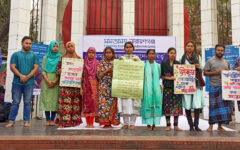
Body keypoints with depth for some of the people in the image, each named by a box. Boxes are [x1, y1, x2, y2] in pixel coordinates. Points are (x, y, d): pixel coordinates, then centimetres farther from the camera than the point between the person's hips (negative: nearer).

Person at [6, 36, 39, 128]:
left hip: (29, 83, 0)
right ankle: (11, 121, 5)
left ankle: (26, 121, 8)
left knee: (27, 102, 3)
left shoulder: (34, 56, 10)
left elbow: (36, 68, 1)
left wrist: (27, 77, -12)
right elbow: (12, 67, 1)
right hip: (17, 82, 0)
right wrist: (21, 76, -13)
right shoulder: (16, 54, 11)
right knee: (15, 102, 1)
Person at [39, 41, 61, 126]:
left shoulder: (60, 58, 6)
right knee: (46, 99, -2)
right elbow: (43, 70, 2)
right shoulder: (45, 57, 10)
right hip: (46, 81, 1)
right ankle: (47, 119, 2)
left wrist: (55, 81, -13)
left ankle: (52, 119, 0)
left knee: (54, 99, -4)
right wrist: (47, 81, -12)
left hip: (56, 81, -1)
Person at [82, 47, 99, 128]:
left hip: (94, 85, -1)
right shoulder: (84, 63, 9)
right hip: (86, 85, 1)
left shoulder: (97, 63, 6)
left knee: (93, 102, -5)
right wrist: (81, 87, 0)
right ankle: (88, 123, 8)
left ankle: (92, 123, 1)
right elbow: (82, 75, 7)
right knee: (86, 102, 0)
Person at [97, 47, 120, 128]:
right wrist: (107, 70, -10)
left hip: (113, 86, 2)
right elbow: (99, 75, -1)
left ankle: (110, 122, 5)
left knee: (112, 103, -2)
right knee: (104, 103, -7)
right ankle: (105, 122, -1)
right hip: (104, 86, -2)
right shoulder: (101, 63, 8)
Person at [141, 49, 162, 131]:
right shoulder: (144, 65, 6)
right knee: (148, 104, -5)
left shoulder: (158, 65, 12)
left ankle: (154, 123, 3)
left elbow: (159, 76, 16)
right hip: (147, 88, -1)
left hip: (156, 88, 2)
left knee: (156, 104, -4)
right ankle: (149, 123, 4)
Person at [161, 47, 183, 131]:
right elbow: (161, 76, 3)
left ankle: (176, 125, 6)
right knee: (167, 105, -2)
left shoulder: (178, 64, 12)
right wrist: (169, 78, -10)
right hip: (167, 86, -1)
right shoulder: (164, 64, 8)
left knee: (176, 105, -1)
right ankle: (168, 125, 5)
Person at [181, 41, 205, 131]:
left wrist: (199, 67, -5)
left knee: (197, 105, -7)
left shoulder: (198, 57, 14)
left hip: (196, 83, 0)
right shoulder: (182, 58, 12)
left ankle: (196, 125, 2)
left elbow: (202, 70, 14)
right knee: (187, 105, -2)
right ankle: (191, 125, 8)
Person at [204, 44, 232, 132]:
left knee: (223, 104, 3)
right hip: (214, 86, -4)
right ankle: (211, 125, 1)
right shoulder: (210, 61, 3)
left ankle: (220, 125, 12)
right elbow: (205, 73, -1)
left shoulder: (226, 62, 17)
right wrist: (214, 73, -15)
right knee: (213, 105, -5)